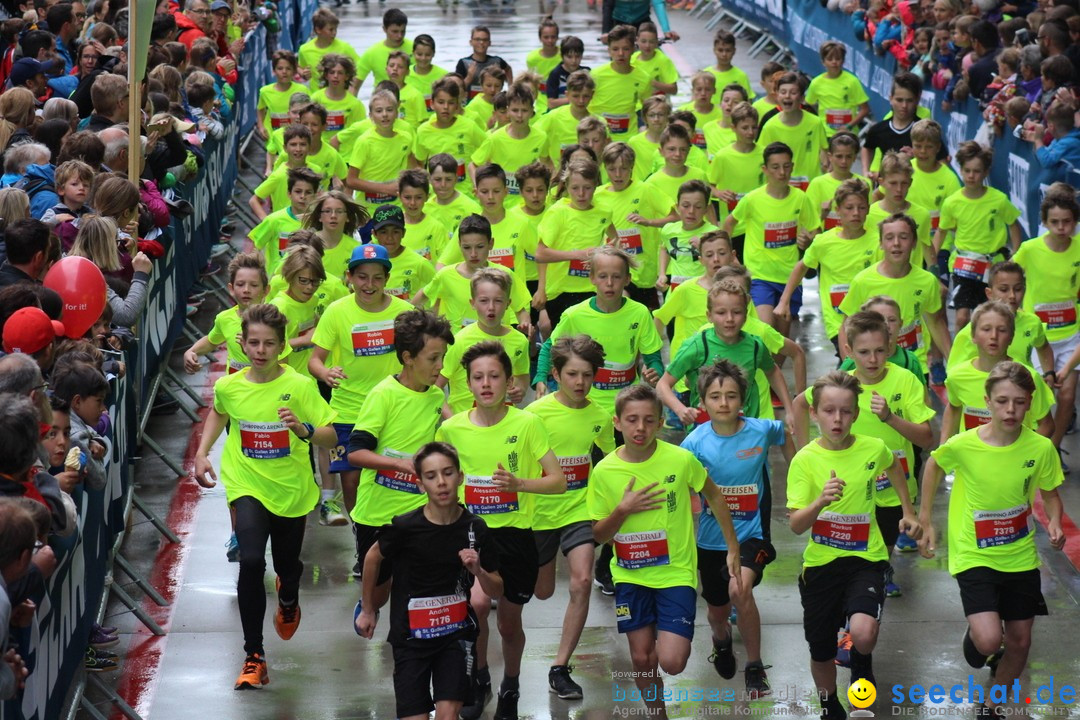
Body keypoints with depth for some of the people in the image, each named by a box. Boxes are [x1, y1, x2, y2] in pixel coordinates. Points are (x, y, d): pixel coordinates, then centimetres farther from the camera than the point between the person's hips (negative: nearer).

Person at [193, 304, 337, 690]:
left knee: (287, 566, 17)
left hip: (291, 489, 0)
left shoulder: (300, 386, -14)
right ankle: (254, 656, -12)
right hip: (248, 486, 0)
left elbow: (331, 436, -14)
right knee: (251, 561, -21)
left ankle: (288, 601, 58)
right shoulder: (228, 386, -6)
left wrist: (304, 429, -33)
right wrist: (202, 453, 8)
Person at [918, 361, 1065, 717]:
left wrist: (1055, 523, -16)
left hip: (1020, 557, 3)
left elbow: (1050, 493, 5)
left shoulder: (1040, 448, -13)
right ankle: (975, 636, 21)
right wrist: (926, 521, 6)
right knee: (989, 639, -19)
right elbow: (934, 464, 3)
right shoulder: (963, 445, -19)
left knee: (1019, 641, 12)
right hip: (975, 556, -3)